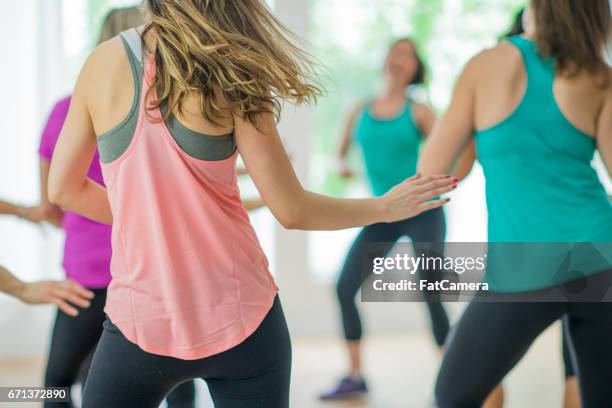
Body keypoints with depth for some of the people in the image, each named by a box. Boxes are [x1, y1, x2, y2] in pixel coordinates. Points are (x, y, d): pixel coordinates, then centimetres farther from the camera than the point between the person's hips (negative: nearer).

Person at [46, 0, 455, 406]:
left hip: (142, 322, 1)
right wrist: (386, 207, 7)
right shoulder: (230, 74, -8)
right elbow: (291, 210, -7)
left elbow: (64, 189, 5)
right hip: (239, 318, -1)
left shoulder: (104, 61, -2)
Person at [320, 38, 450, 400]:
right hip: (383, 214, 4)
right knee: (345, 288, -4)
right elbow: (342, 153, 19)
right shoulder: (360, 112, 7)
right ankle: (355, 377, 9)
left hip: (422, 211, -4)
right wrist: (342, 166, -4)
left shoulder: (419, 112, -4)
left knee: (432, 295, -9)